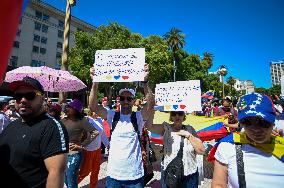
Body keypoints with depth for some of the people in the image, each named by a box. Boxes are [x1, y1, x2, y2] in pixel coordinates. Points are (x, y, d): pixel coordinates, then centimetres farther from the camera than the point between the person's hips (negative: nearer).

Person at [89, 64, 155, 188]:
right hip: (113, 174, 2)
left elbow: (151, 105, -24)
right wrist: (95, 82, -27)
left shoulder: (138, 117, -7)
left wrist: (145, 81, -36)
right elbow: (93, 106, -14)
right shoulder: (112, 116, -3)